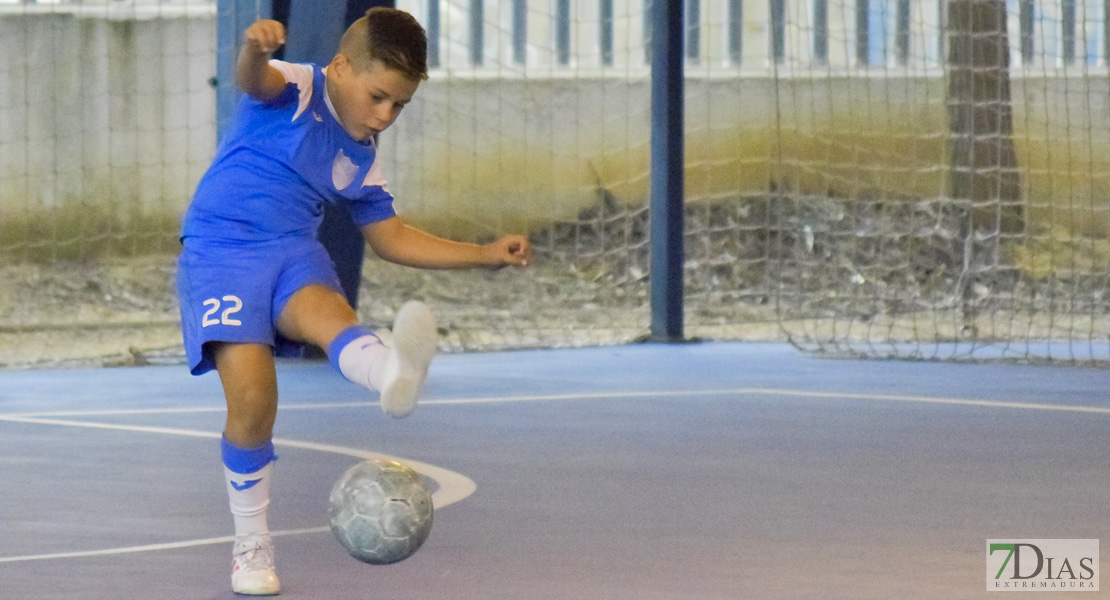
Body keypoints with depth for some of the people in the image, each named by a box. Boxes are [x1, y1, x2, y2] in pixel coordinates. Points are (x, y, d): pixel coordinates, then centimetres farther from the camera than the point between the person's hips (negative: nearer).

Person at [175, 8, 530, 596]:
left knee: (325, 309, -33)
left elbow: (390, 237, 27)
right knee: (251, 398, -21)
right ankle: (251, 543, -1)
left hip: (293, 254, 4)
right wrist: (255, 50, -53)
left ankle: (391, 371, -70)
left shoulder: (361, 161, 15)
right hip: (219, 252, -4)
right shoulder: (294, 90, -4)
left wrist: (485, 255, 20)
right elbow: (252, 80, -27)